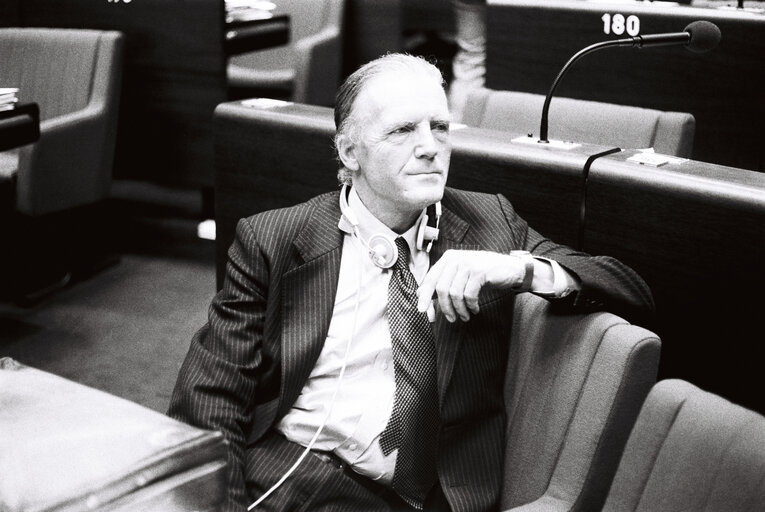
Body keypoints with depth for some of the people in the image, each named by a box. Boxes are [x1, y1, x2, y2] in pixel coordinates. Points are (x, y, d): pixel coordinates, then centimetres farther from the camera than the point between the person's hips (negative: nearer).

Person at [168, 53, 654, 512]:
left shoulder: (489, 223, 10)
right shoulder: (272, 240, 4)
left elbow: (635, 293, 6)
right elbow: (211, 393, 0)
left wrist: (523, 268, -13)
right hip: (276, 470, 0)